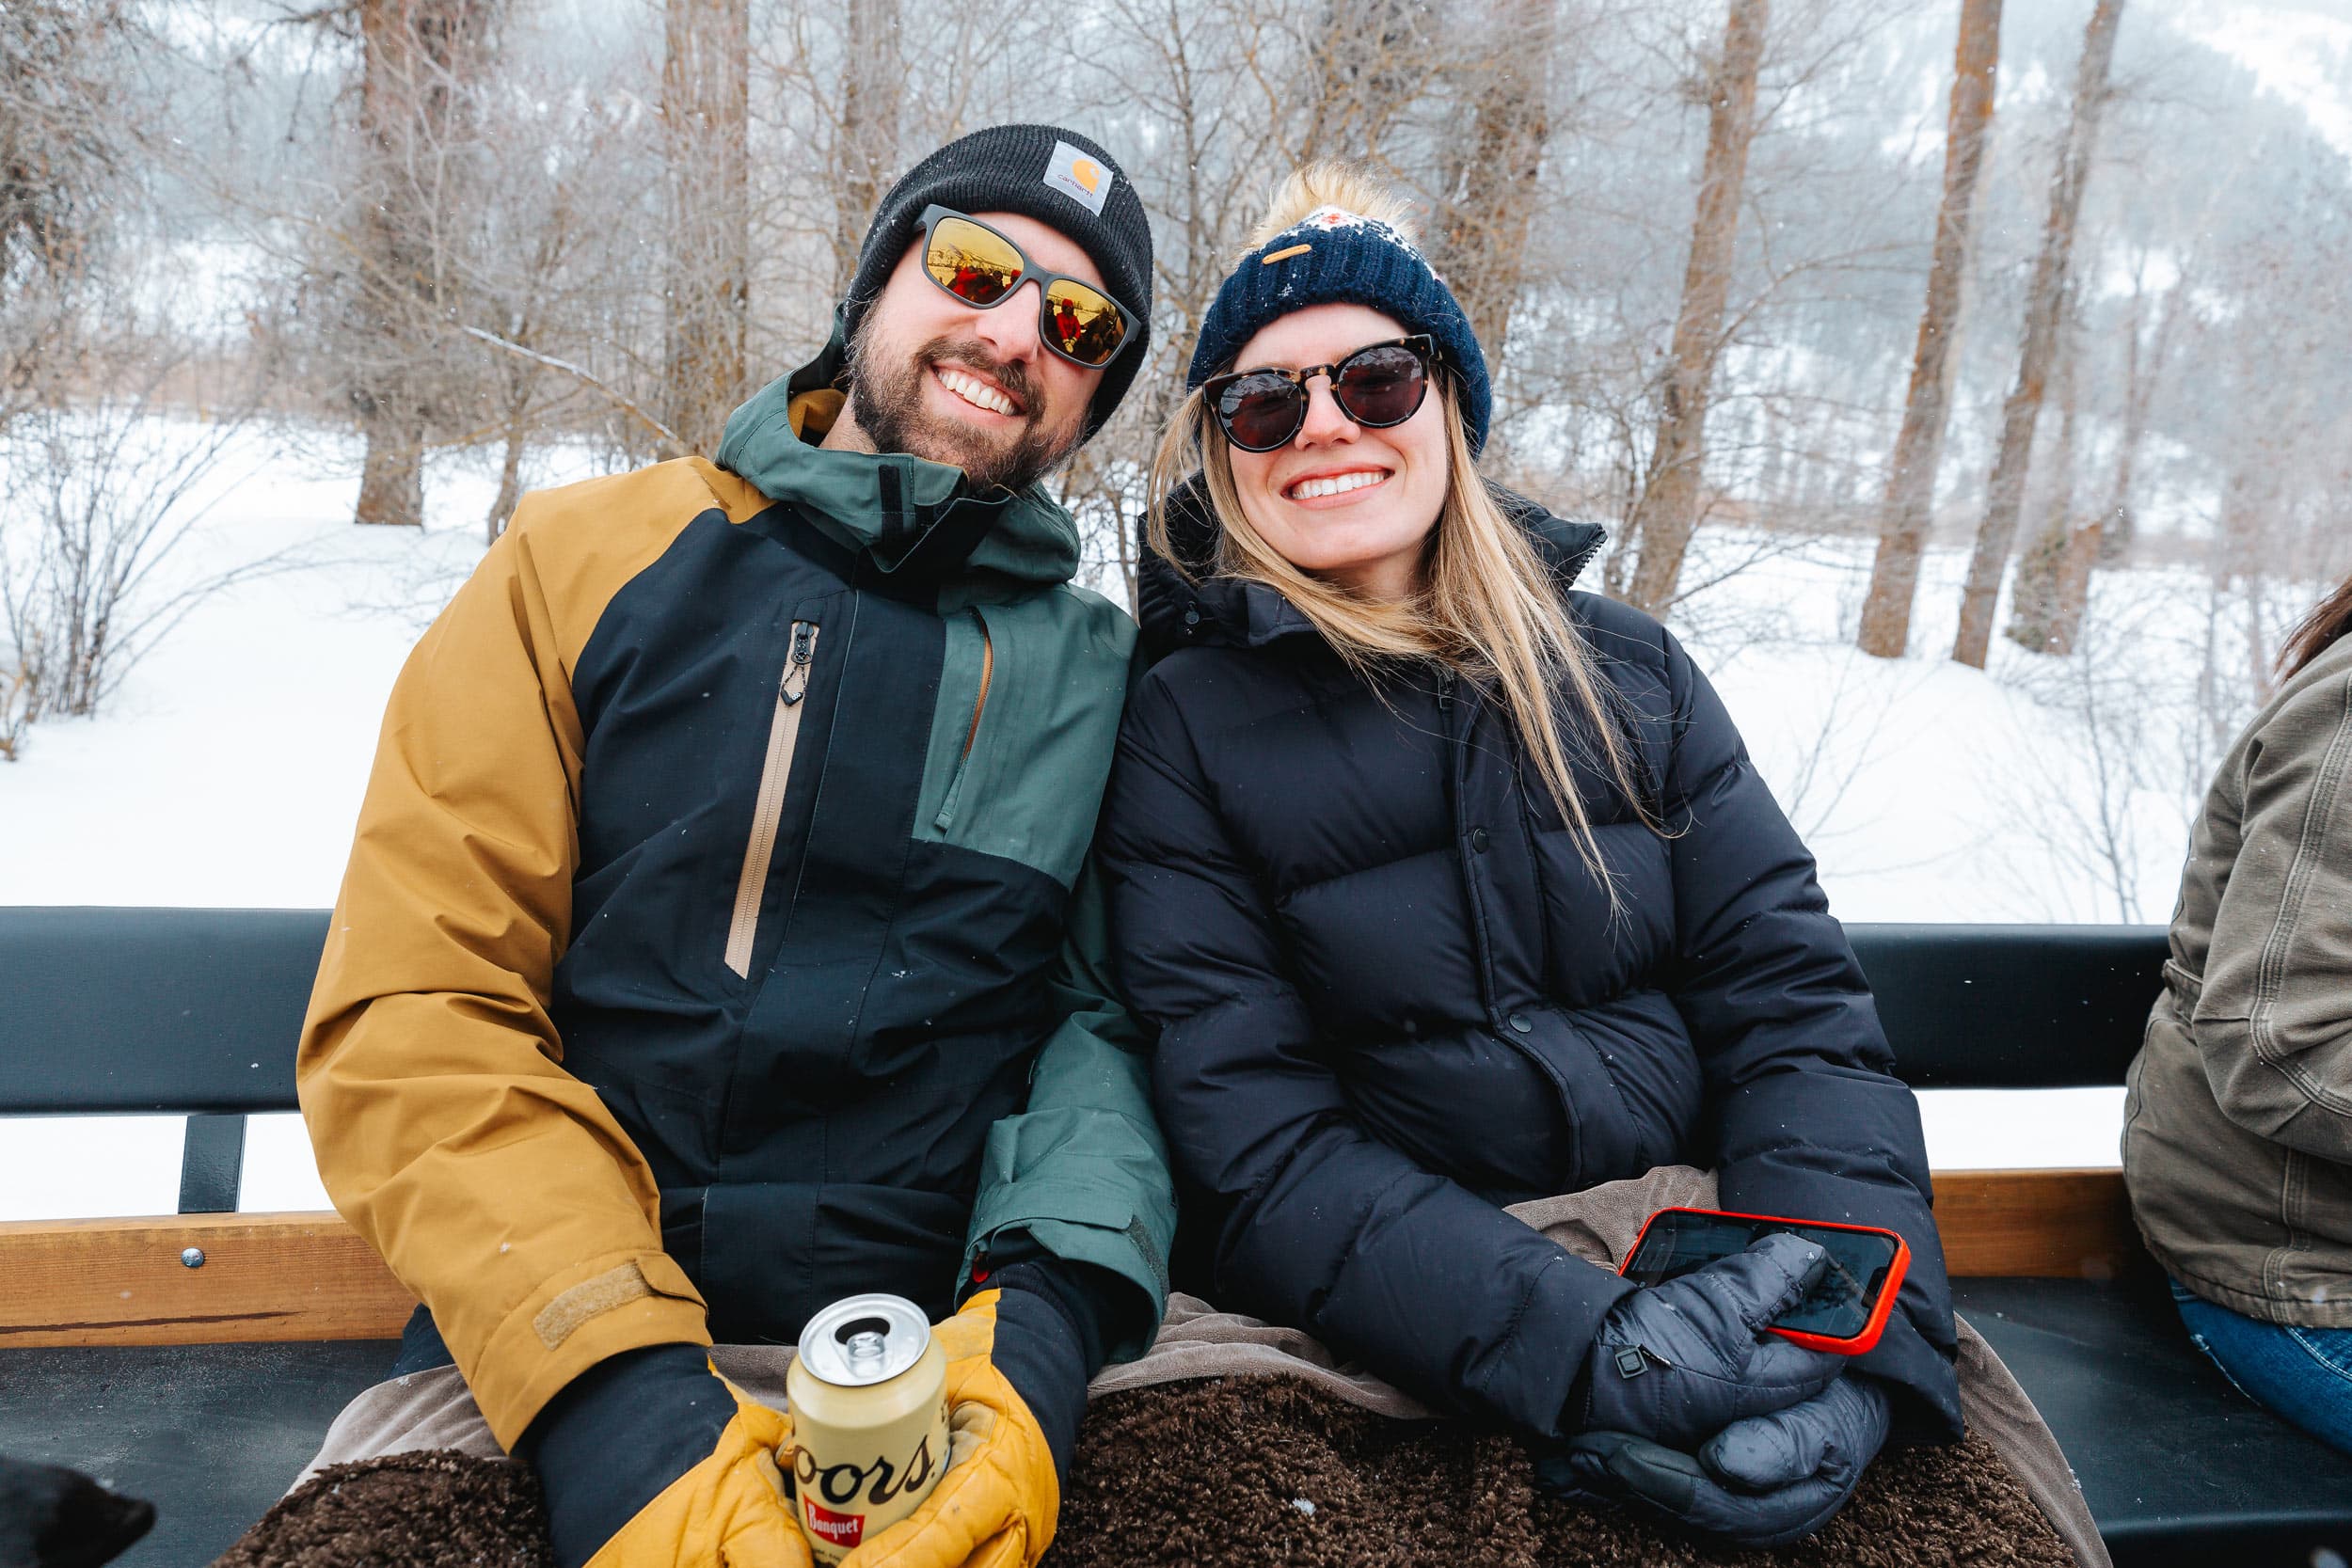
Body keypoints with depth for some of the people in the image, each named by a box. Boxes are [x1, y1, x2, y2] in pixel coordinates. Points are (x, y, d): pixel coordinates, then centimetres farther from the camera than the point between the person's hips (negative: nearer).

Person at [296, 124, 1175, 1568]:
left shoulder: (1098, 672, 7)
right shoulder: (587, 563, 2)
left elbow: (1112, 1016, 5)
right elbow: (413, 1011, -3)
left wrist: (1047, 1315, -15)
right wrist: (610, 1378, -17)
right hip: (542, 1361, 0)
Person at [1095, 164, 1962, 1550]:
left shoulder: (1627, 672, 9)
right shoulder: (1180, 732, -1)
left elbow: (1797, 1014, 2)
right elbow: (1263, 1151, -9)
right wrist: (1578, 1350, -23)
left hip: (1704, 1271, 2)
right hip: (1403, 1348, -1)